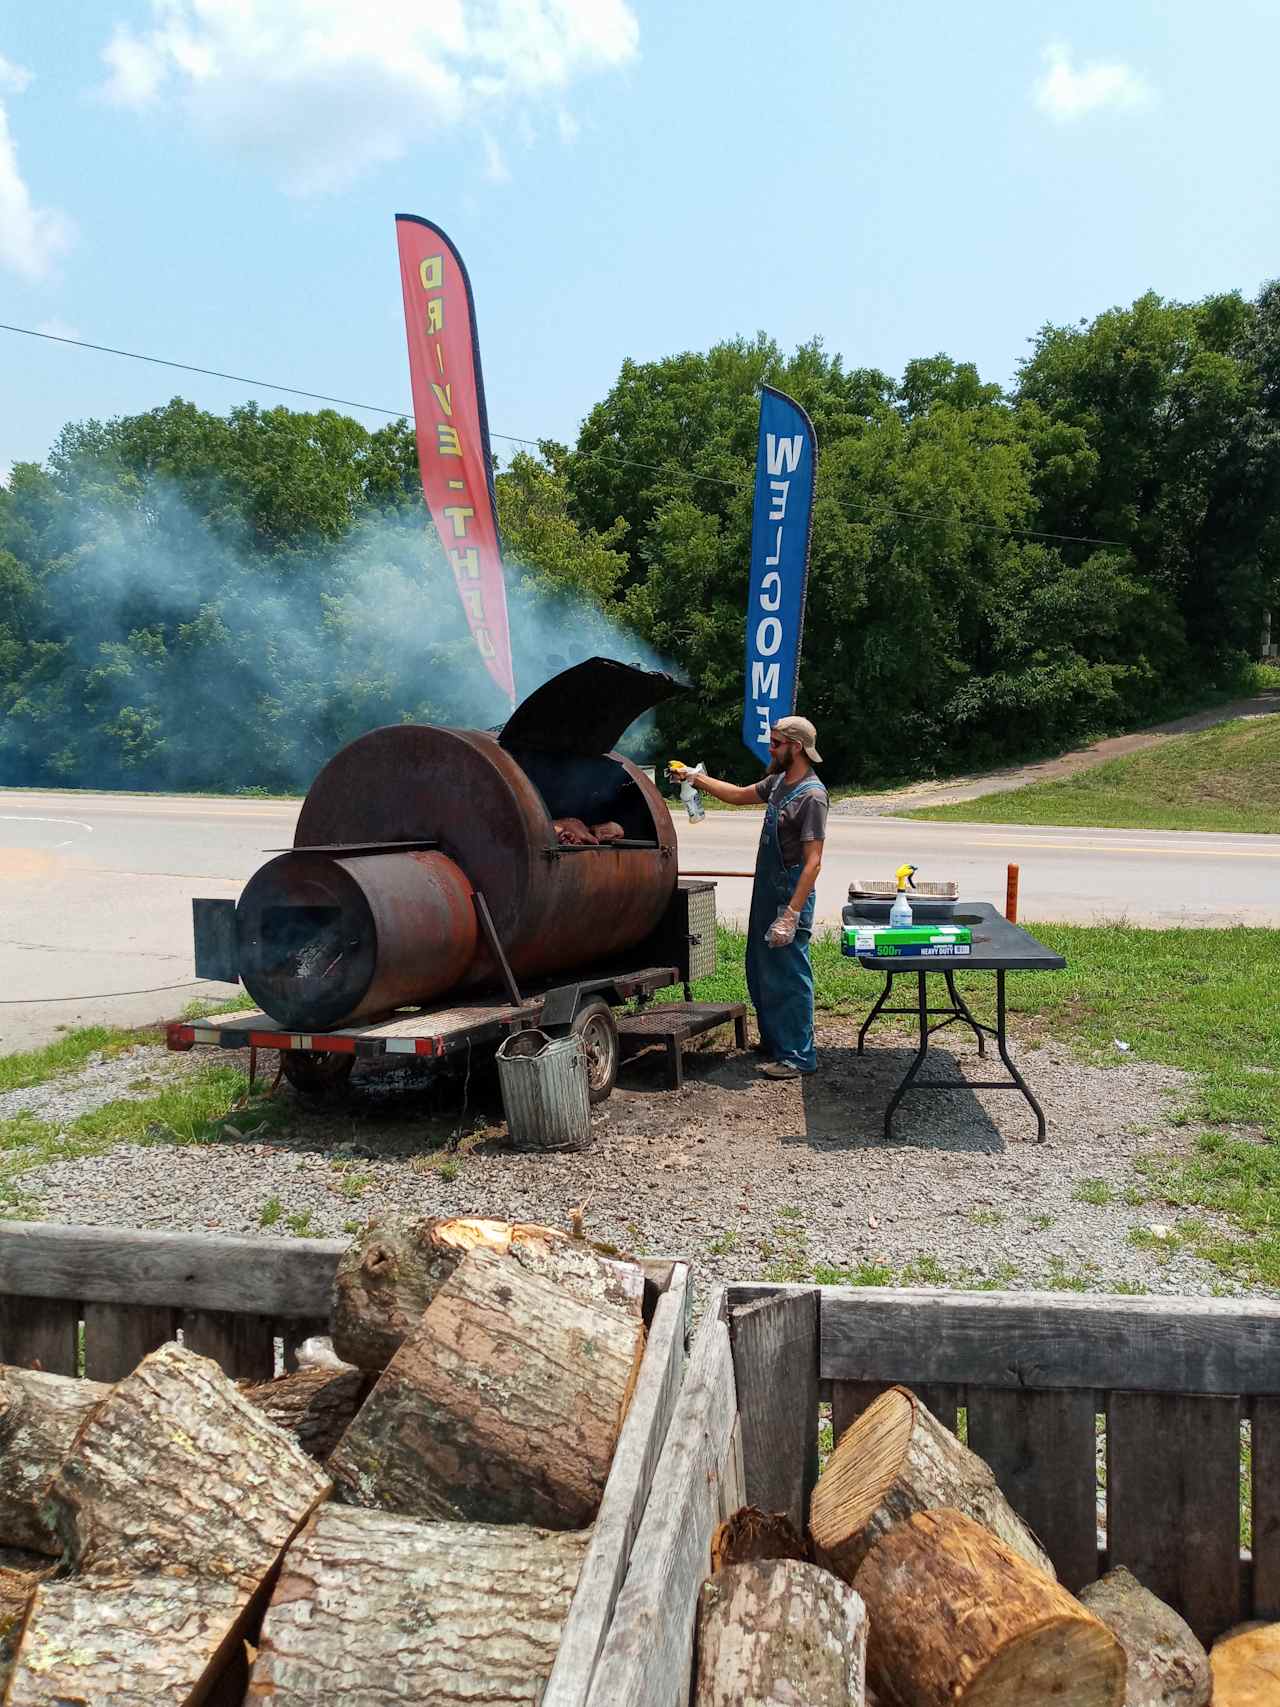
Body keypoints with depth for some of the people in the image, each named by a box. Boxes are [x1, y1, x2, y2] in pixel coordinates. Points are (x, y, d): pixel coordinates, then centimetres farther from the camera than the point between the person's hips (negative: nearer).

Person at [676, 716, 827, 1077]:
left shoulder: (812, 796, -20)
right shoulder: (778, 782, 8)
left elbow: (812, 862, -23)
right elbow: (738, 795, 26)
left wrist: (791, 915, -27)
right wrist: (697, 779, 20)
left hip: (790, 897, -9)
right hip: (766, 894, 9)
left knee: (788, 977, -2)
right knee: (761, 974, 18)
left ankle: (798, 1056, 8)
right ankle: (773, 1041, 32)